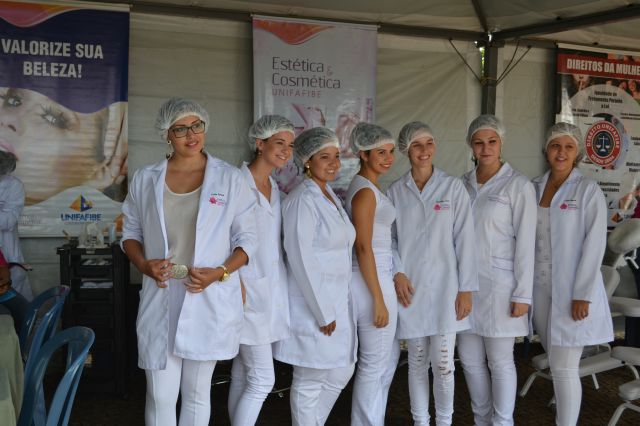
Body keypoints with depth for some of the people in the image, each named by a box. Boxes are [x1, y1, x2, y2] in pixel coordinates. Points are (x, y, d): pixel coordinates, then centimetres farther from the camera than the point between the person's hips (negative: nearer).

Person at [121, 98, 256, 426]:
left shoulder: (230, 178, 0)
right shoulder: (145, 179, 5)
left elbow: (246, 238, 2)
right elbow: (131, 232, 13)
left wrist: (220, 272, -14)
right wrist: (144, 265, -7)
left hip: (210, 301, -1)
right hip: (161, 300, 1)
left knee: (197, 395, 13)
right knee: (160, 397, 4)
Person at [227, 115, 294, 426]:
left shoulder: (275, 189, 14)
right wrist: (236, 282, -17)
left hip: (271, 290, 7)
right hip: (248, 290, -7)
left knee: (243, 374, 14)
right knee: (262, 380, -6)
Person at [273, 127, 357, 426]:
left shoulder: (331, 196, 11)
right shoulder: (302, 200, -16)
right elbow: (301, 259, -21)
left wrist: (335, 306, 13)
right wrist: (323, 312, -18)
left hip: (336, 301, 9)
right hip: (312, 305, -9)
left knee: (341, 373, 18)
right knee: (310, 380, 6)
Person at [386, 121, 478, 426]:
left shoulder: (453, 187, -1)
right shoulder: (395, 191, 3)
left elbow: (464, 239, -3)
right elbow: (387, 238, 7)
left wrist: (466, 288, -5)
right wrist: (397, 273, -8)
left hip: (444, 287, -1)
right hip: (409, 287, 2)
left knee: (443, 363, 1)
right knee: (417, 362, 11)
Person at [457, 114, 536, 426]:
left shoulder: (519, 186, -6)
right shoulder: (463, 184, 7)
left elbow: (525, 243, -9)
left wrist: (523, 294, -11)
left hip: (499, 284, -5)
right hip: (466, 282, 5)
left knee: (500, 361, 5)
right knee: (470, 358, 12)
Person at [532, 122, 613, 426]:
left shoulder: (588, 190, -6)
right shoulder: (534, 188, 7)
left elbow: (594, 244, -11)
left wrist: (582, 295, -15)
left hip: (572, 291, -4)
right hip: (541, 287, 5)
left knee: (563, 368, -4)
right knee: (556, 359, 13)